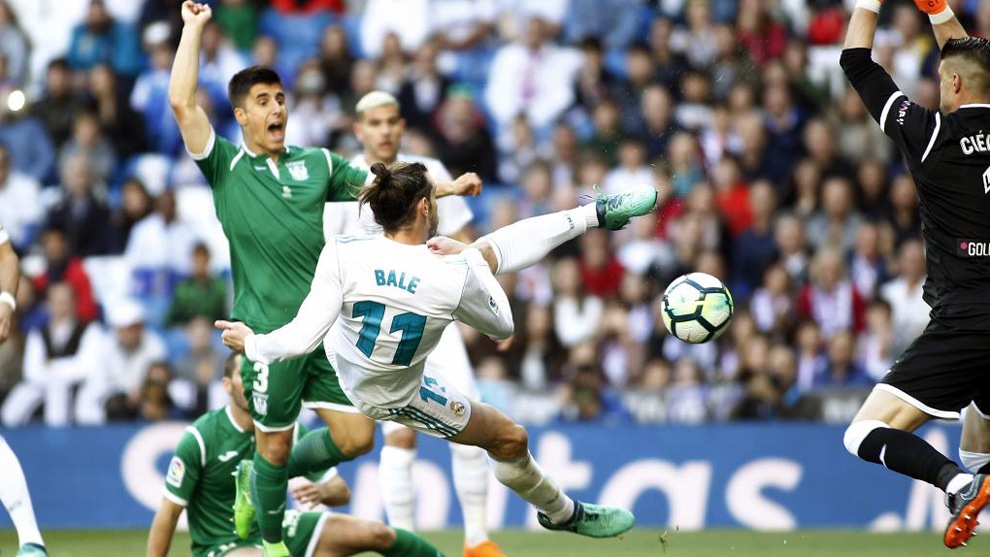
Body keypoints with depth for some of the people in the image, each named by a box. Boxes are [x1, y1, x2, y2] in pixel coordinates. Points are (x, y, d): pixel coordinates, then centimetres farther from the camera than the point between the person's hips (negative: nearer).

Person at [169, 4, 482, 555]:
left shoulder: (317, 163, 14)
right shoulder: (226, 167, 1)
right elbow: (182, 101, -9)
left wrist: (448, 187, 6)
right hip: (269, 332, -4)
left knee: (356, 437, 1)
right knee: (275, 445, 1)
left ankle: (260, 477, 26)